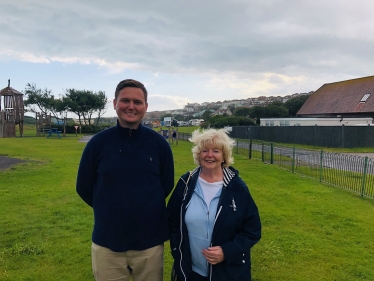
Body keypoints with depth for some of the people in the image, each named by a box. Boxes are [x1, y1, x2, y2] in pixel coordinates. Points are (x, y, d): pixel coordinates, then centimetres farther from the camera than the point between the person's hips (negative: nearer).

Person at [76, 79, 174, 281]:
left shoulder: (159, 143, -5)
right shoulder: (98, 142, -7)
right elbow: (84, 188, 4)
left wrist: (148, 209, 8)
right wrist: (110, 210, 9)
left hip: (150, 242, 1)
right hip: (107, 243, 0)